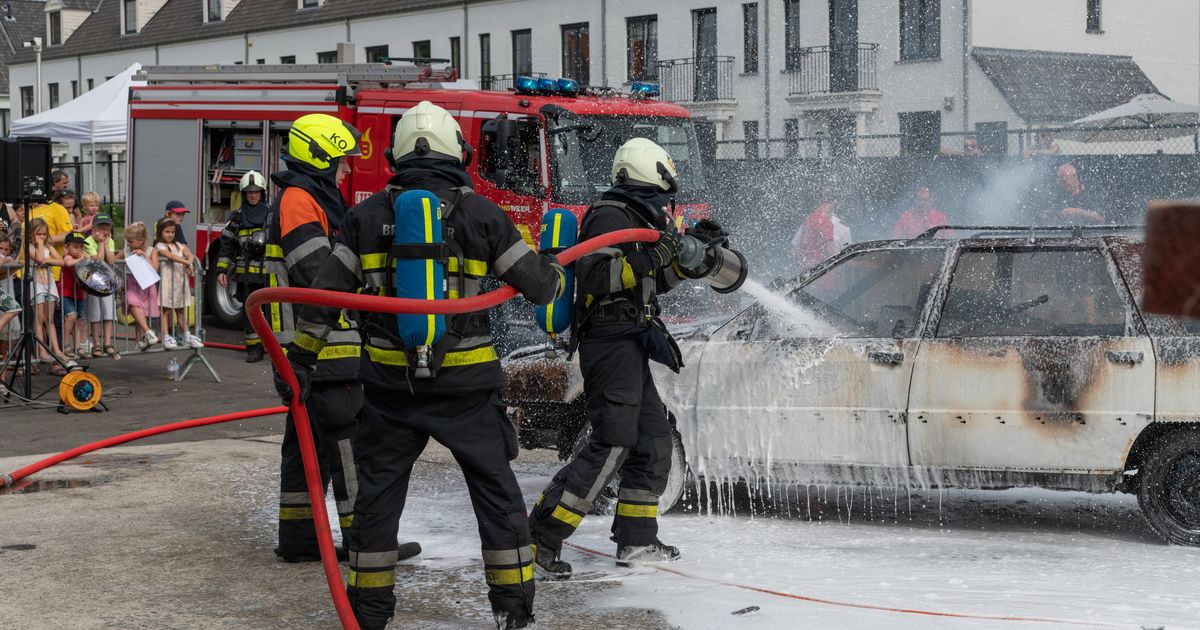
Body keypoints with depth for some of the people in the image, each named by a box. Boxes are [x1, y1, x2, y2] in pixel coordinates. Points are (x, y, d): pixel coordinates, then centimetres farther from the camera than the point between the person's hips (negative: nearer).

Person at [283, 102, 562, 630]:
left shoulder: (369, 214, 2)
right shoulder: (480, 213, -4)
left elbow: (326, 292, 2)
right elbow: (537, 284, 1)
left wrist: (301, 356, 12)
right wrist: (556, 270, 24)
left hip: (390, 382, 2)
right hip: (465, 382, -2)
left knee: (379, 489, 13)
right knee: (496, 489, 10)